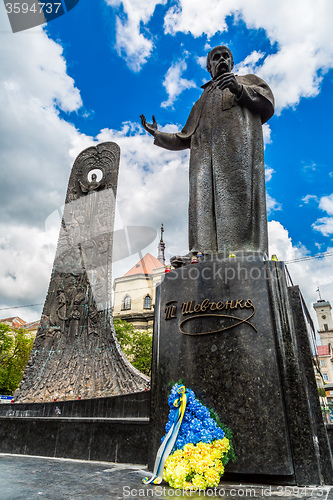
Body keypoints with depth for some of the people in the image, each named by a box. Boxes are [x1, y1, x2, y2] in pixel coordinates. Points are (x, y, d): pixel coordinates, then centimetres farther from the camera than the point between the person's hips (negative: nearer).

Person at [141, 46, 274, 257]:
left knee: (239, 199, -23)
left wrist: (239, 89, -6)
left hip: (238, 146, -3)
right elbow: (186, 138, 37)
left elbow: (267, 105, 11)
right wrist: (157, 135, 34)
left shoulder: (249, 81, 32)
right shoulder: (202, 101, 41)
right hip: (205, 153, 3)